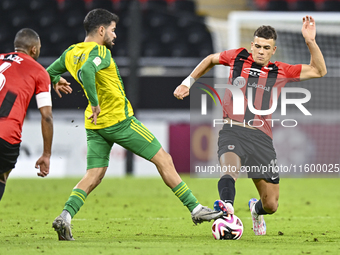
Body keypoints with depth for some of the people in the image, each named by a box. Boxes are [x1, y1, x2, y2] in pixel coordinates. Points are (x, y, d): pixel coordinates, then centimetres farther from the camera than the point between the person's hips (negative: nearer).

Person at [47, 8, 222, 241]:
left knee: (94, 175, 6)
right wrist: (95, 102, -30)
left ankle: (65, 216, -16)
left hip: (95, 126, 8)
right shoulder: (99, 52, -16)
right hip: (120, 121, -8)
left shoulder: (71, 53, 9)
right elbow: (86, 71, -36)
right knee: (163, 160, 2)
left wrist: (56, 80, 43)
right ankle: (196, 209, 3)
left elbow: (48, 72, 21)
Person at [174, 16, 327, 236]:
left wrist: (310, 42, 0)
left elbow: (319, 71, 11)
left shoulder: (280, 72, 11)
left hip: (262, 137, 2)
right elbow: (211, 60, 29)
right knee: (230, 169, -38)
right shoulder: (237, 57, 9)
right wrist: (188, 83, 25)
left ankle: (256, 210, 42)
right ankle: (226, 206, -63)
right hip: (233, 131, -2)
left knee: (271, 205, 6)